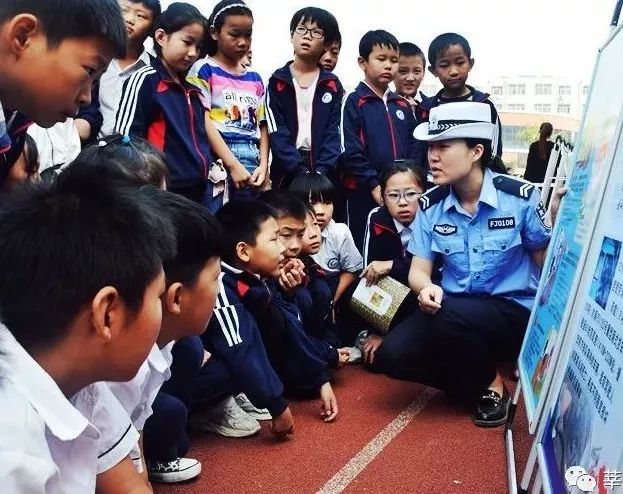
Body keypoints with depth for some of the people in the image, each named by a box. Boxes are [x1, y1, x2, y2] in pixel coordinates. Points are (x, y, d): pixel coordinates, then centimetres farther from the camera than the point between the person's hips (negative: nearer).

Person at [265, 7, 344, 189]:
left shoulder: (333, 85, 9)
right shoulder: (277, 82, 5)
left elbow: (335, 132, 1)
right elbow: (277, 132, -4)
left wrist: (321, 170, -14)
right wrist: (300, 170, -15)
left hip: (324, 173, 1)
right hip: (286, 171, -1)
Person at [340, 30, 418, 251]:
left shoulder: (403, 105, 14)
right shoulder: (353, 102, -4)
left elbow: (413, 149, 15)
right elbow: (349, 152, -11)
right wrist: (374, 184, -14)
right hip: (363, 194, -5)